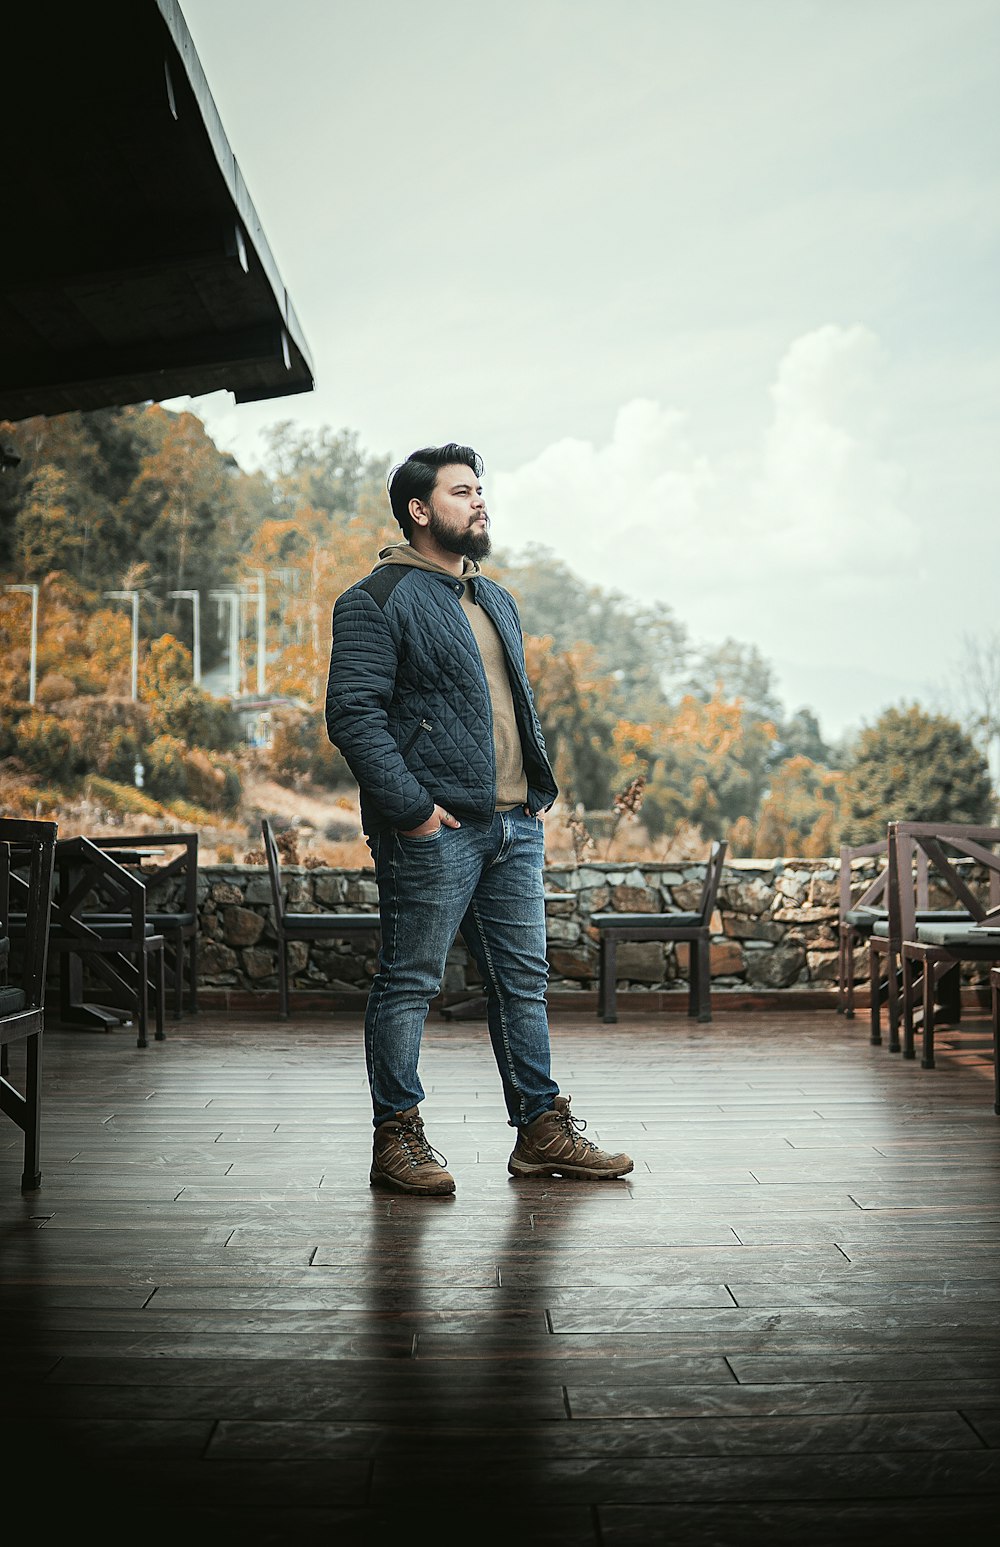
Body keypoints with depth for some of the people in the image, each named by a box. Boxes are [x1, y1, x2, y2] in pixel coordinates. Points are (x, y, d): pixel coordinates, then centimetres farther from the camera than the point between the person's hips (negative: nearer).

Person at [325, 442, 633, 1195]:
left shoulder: (498, 601, 21)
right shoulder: (377, 601, -5)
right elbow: (354, 715, -13)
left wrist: (540, 798, 15)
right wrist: (412, 808, -19)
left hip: (514, 826, 8)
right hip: (433, 830, -8)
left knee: (525, 978, 11)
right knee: (410, 984, 0)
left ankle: (542, 1129, 20)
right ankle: (398, 1138, 11)